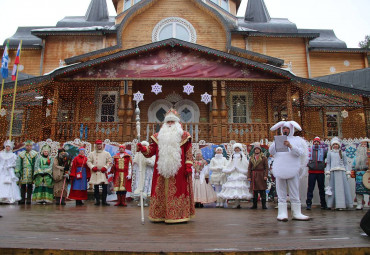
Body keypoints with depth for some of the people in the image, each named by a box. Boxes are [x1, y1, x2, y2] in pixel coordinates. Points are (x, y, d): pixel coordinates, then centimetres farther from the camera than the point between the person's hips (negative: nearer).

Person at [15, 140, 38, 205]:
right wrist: (17, 172, 2)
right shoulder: (21, 154, 11)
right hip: (23, 172, 1)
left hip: (31, 172, -1)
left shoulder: (35, 154, 7)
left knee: (30, 186, 2)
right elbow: (18, 164, 10)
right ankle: (22, 199, 8)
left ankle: (29, 199, 7)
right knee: (23, 186, 2)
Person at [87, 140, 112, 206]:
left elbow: (109, 162, 7)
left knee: (105, 187, -5)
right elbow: (88, 161, 8)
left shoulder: (106, 153, 8)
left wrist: (105, 167, -8)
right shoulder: (92, 154, 10)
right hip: (95, 172, 1)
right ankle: (97, 200, 13)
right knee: (96, 187, 4)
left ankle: (104, 201, 3)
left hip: (103, 172, -1)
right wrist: (92, 167, -8)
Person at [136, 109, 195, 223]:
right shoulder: (159, 136, 16)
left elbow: (188, 153, 1)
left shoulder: (183, 135, 6)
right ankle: (160, 215, 14)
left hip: (178, 172, -3)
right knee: (160, 192, 5)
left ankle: (178, 215, 5)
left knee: (177, 192, -3)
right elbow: (151, 150, 12)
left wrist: (188, 166, -7)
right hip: (161, 170, 3)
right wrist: (143, 148, -7)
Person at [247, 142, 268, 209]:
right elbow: (249, 168, 9)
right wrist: (249, 176, 2)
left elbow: (266, 167, -2)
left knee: (262, 190, -2)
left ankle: (264, 204, 5)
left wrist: (266, 175, -11)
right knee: (254, 190, 6)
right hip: (254, 176, 3)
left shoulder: (264, 157, 2)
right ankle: (254, 205, 14)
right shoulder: (251, 158, 11)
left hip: (261, 175, -3)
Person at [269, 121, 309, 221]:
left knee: (295, 192, 0)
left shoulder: (297, 140, 11)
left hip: (292, 170, -1)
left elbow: (301, 153, -5)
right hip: (279, 170, 1)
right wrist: (275, 144, -12)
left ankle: (296, 213, 5)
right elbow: (271, 152, 5)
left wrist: (290, 146, -19)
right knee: (281, 192, -1)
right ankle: (282, 213, 0)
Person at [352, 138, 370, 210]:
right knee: (359, 188, -1)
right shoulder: (357, 154, 20)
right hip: (359, 173, 3)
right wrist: (353, 171, 14)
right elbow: (354, 164, 22)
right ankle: (360, 204, 2)